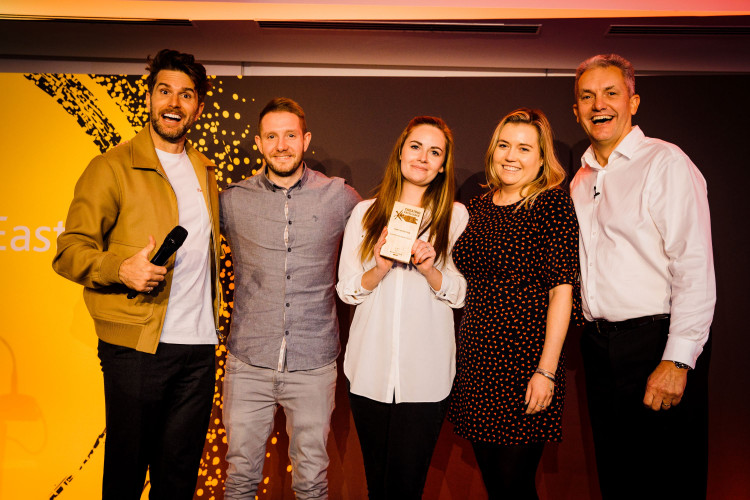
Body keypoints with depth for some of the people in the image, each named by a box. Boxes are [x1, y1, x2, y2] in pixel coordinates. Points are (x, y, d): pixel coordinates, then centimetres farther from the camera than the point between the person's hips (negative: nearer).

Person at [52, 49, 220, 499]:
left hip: (200, 346, 5)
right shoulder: (113, 167, -3)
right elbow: (69, 252, -6)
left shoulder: (205, 171, 15)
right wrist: (121, 269, -25)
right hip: (137, 346, -5)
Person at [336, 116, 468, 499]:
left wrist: (430, 270, -18)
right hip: (370, 366, 2)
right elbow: (346, 290, 4)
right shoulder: (365, 212, 6)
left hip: (426, 371, -1)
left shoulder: (455, 216, 3)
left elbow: (461, 295, 2)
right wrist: (379, 270, -15)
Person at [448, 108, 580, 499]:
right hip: (475, 360, 6)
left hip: (525, 361, -6)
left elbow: (561, 292, -12)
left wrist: (546, 370, -16)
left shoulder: (553, 206, -7)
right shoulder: (477, 208, 11)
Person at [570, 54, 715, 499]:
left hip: (657, 344, -6)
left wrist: (677, 360, -20)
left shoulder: (666, 163, -8)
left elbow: (696, 270, -15)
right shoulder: (581, 181, 14)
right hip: (599, 345, 6)